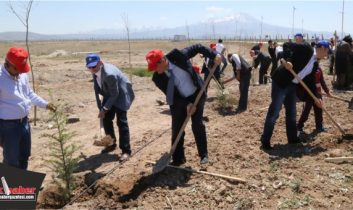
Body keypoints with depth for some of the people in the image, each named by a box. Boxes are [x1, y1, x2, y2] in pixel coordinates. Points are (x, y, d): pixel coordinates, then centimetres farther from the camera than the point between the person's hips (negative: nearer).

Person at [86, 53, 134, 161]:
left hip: (121, 95, -8)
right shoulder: (95, 71, -10)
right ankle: (111, 143, 29)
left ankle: (126, 150, -4)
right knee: (106, 118, 10)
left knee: (121, 122, -11)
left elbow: (115, 94, -27)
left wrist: (104, 109, -22)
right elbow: (96, 88, 1)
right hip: (109, 95, 8)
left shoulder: (109, 74, -35)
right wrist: (100, 107, -1)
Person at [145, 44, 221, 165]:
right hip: (179, 100, 2)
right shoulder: (157, 78, -20)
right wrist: (186, 104, -24)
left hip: (197, 94, -1)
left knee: (197, 125, -4)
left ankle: (203, 154, 16)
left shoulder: (178, 56, -25)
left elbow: (197, 48, -12)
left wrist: (213, 55, -24)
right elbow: (171, 95, -14)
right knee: (176, 129, 1)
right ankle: (178, 159, 16)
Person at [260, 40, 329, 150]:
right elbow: (287, 45, -17)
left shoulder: (314, 63, 16)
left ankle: (292, 138, 30)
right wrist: (287, 60, -33)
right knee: (274, 112, -6)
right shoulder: (306, 48, -7)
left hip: (292, 86, 9)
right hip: (281, 82, -9)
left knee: (291, 113, 16)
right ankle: (265, 141, 2)